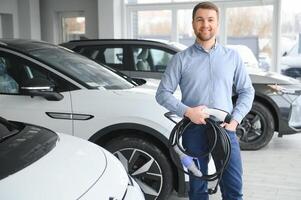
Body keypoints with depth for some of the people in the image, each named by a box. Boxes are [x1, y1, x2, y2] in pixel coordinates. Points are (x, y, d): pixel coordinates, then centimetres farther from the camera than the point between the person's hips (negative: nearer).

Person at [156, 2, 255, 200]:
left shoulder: (232, 56, 7)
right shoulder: (181, 59, 1)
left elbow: (247, 91, 10)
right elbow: (163, 93, 0)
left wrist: (235, 120, -4)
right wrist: (187, 111, -15)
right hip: (194, 130, -1)